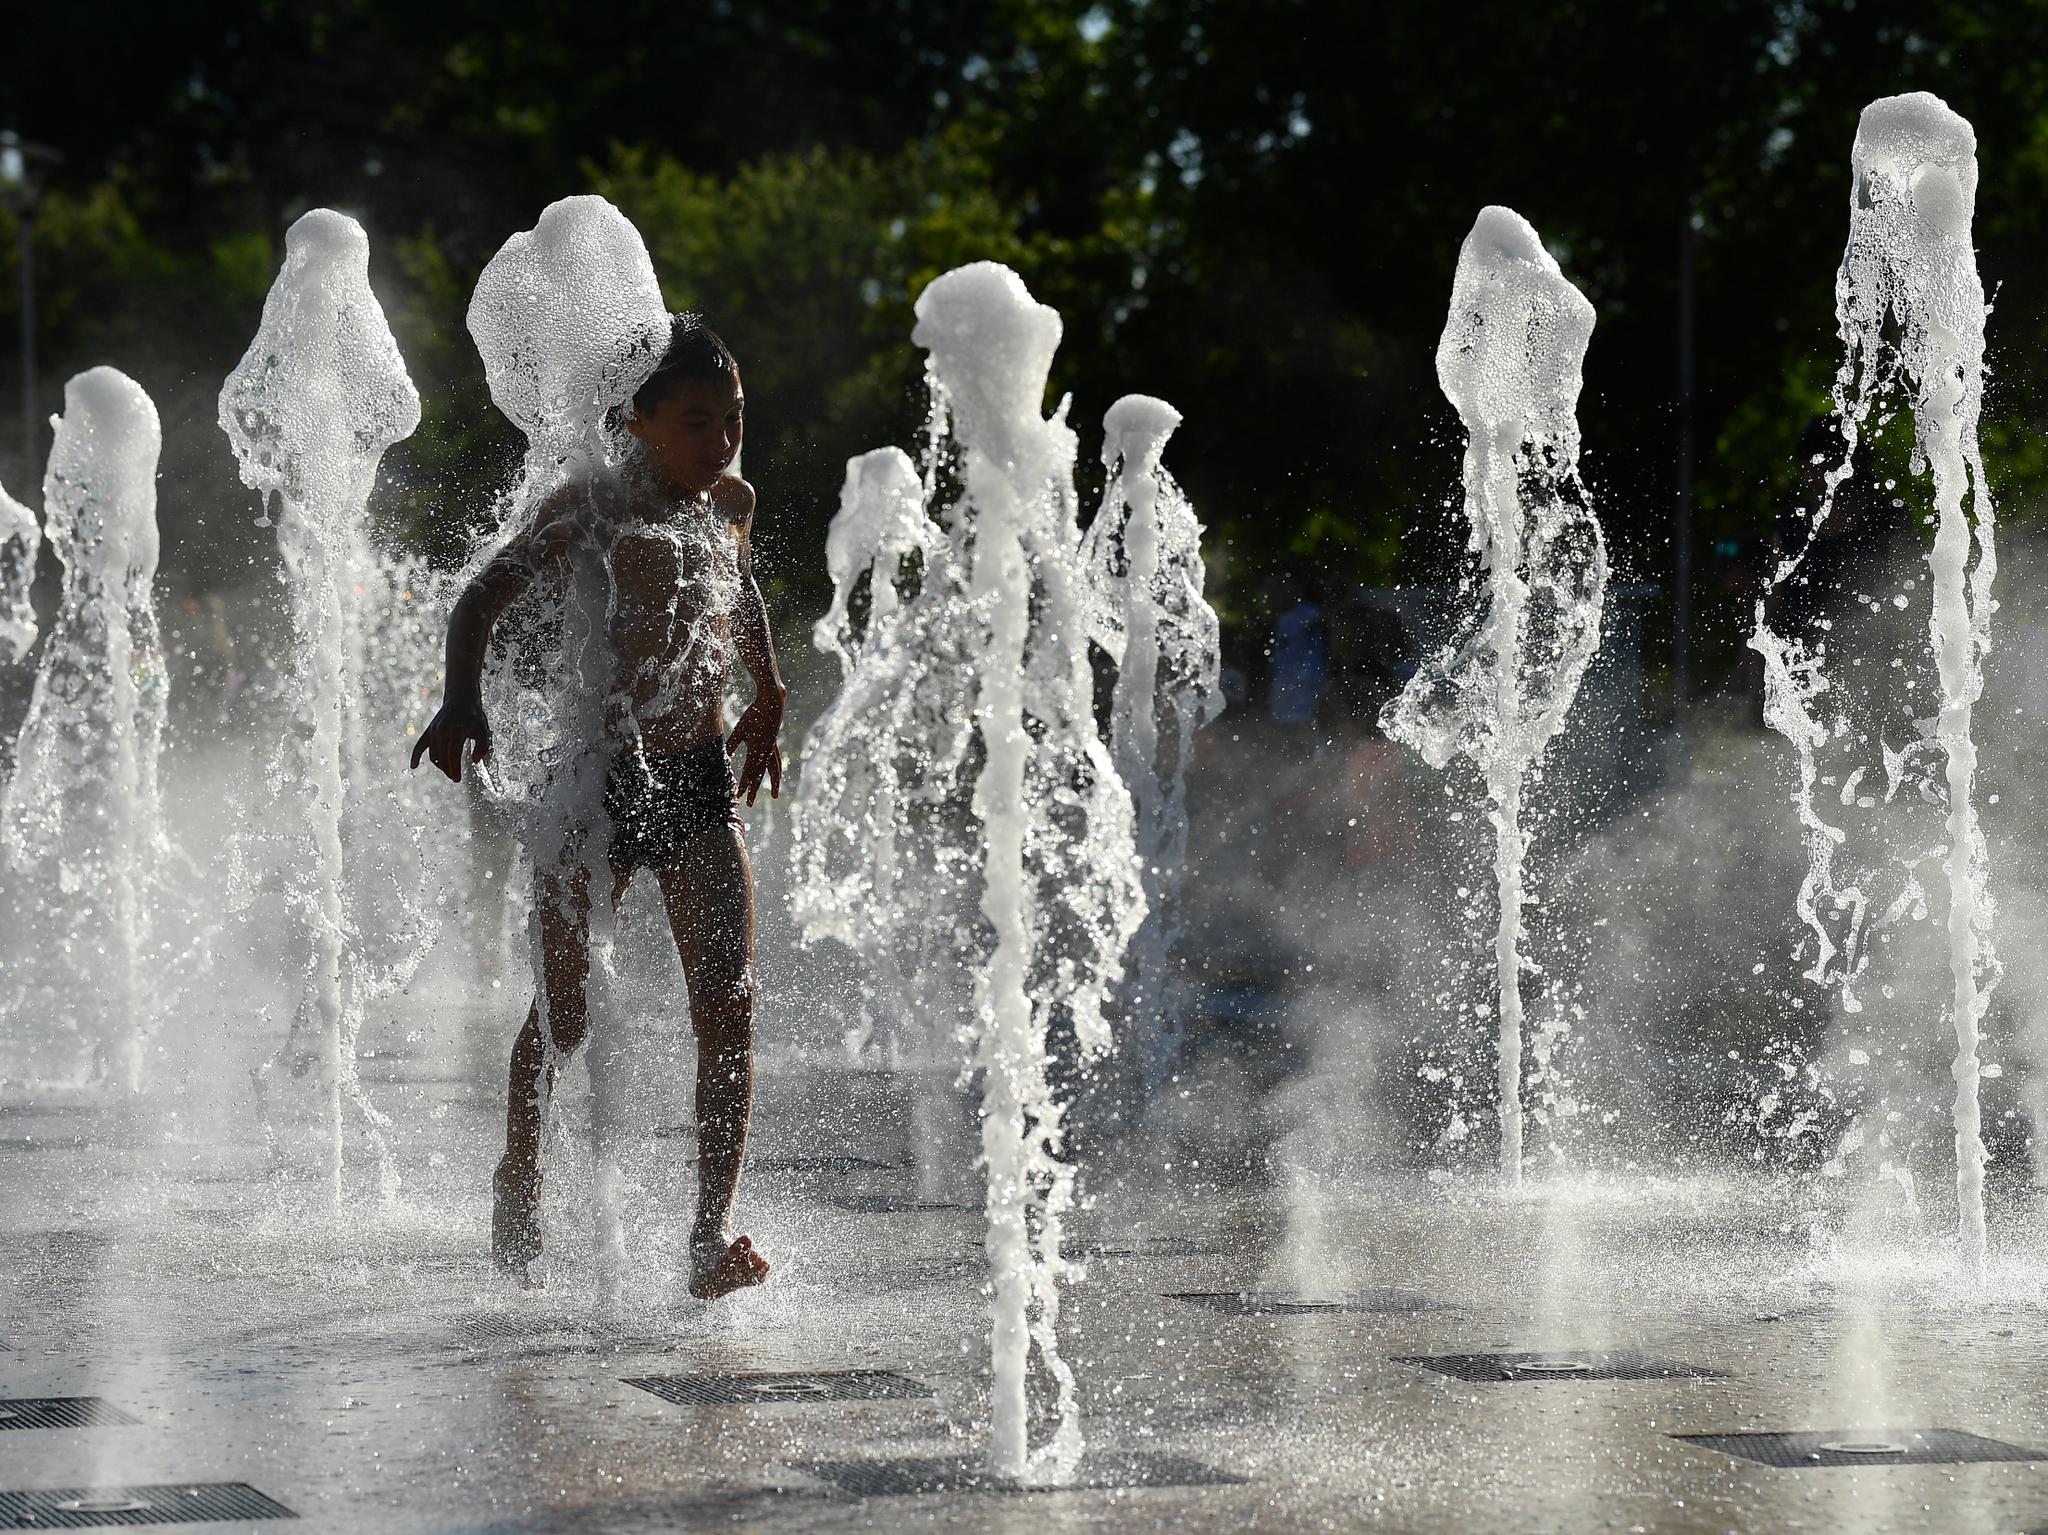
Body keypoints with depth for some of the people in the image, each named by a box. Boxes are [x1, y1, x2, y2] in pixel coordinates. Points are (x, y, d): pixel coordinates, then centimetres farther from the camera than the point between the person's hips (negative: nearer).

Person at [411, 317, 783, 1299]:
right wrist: (463, 701, -36)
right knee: (564, 1012, 5)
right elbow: (484, 599, -19)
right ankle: (518, 1182, 30)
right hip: (595, 775, -4)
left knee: (729, 1007, -9)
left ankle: (711, 1234, -11)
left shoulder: (729, 503, 8)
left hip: (698, 778, 5)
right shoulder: (593, 506, -10)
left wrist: (768, 700, 36)